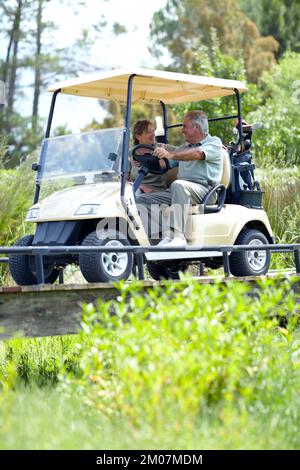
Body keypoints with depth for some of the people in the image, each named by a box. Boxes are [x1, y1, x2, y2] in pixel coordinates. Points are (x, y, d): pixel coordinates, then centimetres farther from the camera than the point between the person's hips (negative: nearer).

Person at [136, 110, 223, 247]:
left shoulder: (214, 142, 5)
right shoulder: (184, 148, 29)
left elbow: (198, 154, -18)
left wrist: (171, 155, -32)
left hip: (204, 189, -7)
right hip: (181, 190, 8)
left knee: (178, 185, -39)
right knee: (143, 200, -10)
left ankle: (179, 236, -42)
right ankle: (167, 237, -27)